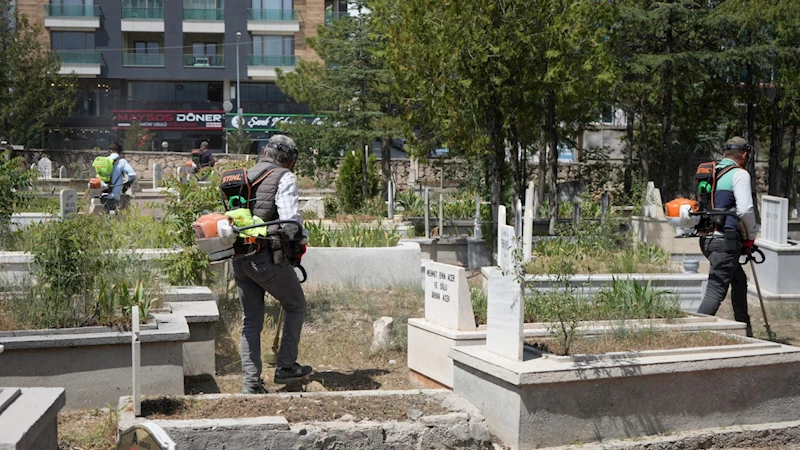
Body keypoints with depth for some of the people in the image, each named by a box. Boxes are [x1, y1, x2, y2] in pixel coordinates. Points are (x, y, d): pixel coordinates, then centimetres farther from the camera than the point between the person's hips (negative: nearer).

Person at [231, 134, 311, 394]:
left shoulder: (245, 176, 16)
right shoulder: (284, 178, -5)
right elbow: (291, 221, -17)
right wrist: (299, 236, 4)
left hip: (239, 257, 6)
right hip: (267, 257, -6)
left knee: (250, 321, 13)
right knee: (296, 306, 15)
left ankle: (251, 382, 11)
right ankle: (286, 367, 15)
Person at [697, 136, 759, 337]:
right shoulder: (739, 174, -7)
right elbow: (745, 210, -17)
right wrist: (751, 236, 0)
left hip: (707, 238, 9)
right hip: (725, 240, -9)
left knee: (739, 280, 23)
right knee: (716, 291, -12)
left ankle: (744, 330, 31)